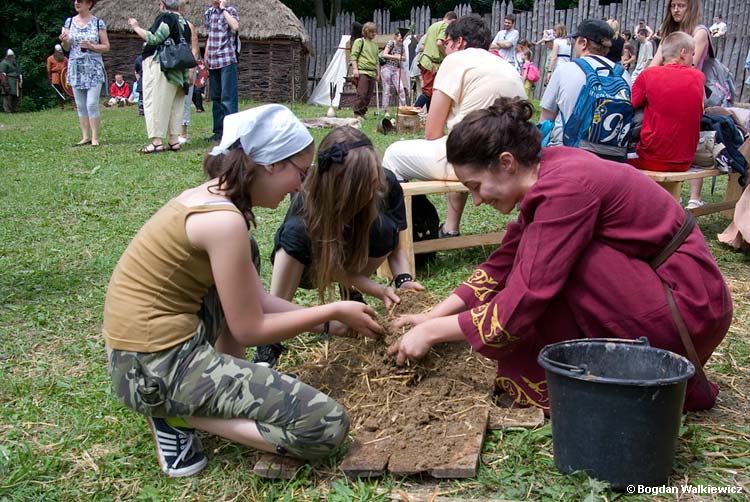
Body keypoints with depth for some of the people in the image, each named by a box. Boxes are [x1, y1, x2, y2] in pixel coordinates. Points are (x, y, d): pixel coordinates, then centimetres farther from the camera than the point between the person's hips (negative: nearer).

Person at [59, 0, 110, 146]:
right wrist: (64, 41, -12)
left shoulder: (98, 23, -1)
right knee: (80, 105, 5)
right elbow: (66, 48, 10)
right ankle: (85, 137, 11)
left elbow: (106, 47, 1)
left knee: (92, 104, -10)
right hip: (75, 68, 4)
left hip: (93, 69, -4)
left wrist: (91, 46, -16)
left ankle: (95, 138, -4)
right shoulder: (69, 22, 9)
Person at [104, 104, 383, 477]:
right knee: (328, 427, -13)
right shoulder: (223, 220, -21)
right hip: (157, 369, -10)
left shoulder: (209, 196, 7)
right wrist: (333, 311, -3)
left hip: (143, 349, 10)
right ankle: (178, 415, -2)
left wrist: (329, 323, 11)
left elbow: (256, 301, 12)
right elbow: (249, 331, -13)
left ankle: (226, 387, 18)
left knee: (242, 269, 28)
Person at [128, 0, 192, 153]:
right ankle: (174, 141, 11)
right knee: (174, 105, 10)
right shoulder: (184, 22, 16)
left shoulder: (165, 17, -8)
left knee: (155, 102, -6)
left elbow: (155, 39, -16)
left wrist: (136, 27, -6)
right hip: (178, 71, 8)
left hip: (159, 66, -8)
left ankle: (157, 141, -10)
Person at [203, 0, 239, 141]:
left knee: (228, 97, -11)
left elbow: (235, 26, -25)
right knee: (215, 97, 10)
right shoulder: (208, 13, 14)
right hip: (213, 62, 7)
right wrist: (205, 57, 19)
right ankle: (219, 131, 17)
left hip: (227, 60, -6)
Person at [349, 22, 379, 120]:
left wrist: (378, 73, 20)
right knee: (362, 94, -15)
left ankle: (362, 113, 10)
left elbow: (377, 61, 26)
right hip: (362, 72, -6)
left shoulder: (375, 45, 23)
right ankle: (357, 113, -10)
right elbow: (353, 56, -3)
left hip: (372, 73, 6)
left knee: (368, 96, 3)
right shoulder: (359, 41, 4)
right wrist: (355, 69, -13)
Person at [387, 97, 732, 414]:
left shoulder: (565, 188, -24)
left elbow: (522, 304, -25)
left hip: (690, 307, -9)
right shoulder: (548, 170, 3)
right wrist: (434, 316, 4)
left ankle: (545, 386, -3)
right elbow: (503, 263, 10)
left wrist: (431, 332, -15)